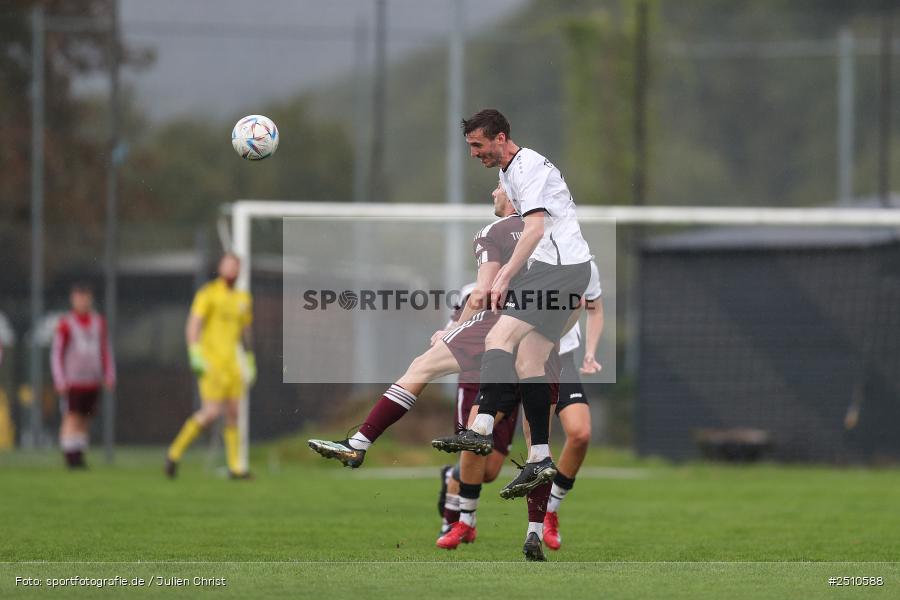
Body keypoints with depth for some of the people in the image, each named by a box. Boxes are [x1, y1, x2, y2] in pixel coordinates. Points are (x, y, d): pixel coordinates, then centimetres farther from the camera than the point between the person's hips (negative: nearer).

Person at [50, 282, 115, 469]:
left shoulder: (99, 322, 10)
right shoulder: (66, 323, -3)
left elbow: (106, 349, 17)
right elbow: (56, 352, -2)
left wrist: (109, 376, 10)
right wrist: (60, 380, -8)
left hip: (92, 381, 4)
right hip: (72, 381, -4)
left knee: (85, 419, 4)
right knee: (72, 417, -9)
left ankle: (80, 455, 9)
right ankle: (71, 455, -10)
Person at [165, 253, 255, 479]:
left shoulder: (243, 299, 15)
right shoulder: (208, 294, -6)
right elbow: (192, 325, -12)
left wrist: (250, 362, 26)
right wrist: (195, 354, -23)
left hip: (231, 363, 7)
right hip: (211, 363, -7)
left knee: (233, 413, 3)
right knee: (211, 411, -15)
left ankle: (235, 466, 8)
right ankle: (175, 453, -3)